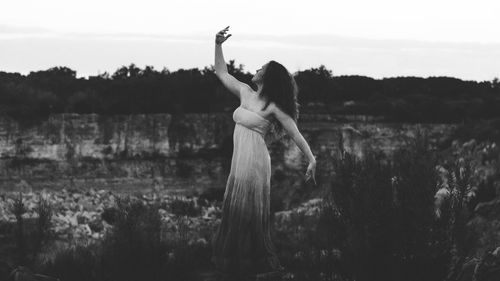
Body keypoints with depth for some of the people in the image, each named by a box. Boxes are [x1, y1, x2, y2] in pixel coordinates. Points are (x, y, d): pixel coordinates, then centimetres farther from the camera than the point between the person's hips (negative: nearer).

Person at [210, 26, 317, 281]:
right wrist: (218, 45, 8)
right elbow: (221, 73, 18)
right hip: (239, 162, 7)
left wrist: (311, 159, -10)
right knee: (235, 215, 12)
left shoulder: (274, 107, -10)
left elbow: (295, 134, -6)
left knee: (247, 216, -1)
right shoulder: (245, 92, 10)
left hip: (254, 161, -7)